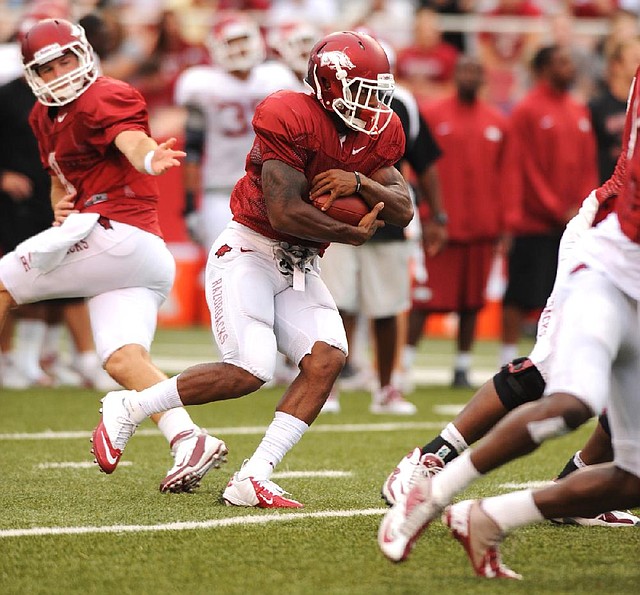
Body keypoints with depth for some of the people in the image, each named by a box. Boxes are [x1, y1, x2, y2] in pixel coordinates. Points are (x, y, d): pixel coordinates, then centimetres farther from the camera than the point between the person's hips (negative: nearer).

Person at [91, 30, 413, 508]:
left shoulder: (377, 134, 5)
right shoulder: (291, 119, -20)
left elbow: (403, 210, -1)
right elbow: (284, 213, -25)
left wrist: (359, 182, -19)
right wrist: (355, 235, -15)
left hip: (300, 266, 8)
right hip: (248, 251, -7)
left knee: (327, 358, -14)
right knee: (250, 371, -19)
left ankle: (253, 479, -13)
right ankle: (127, 408, 1)